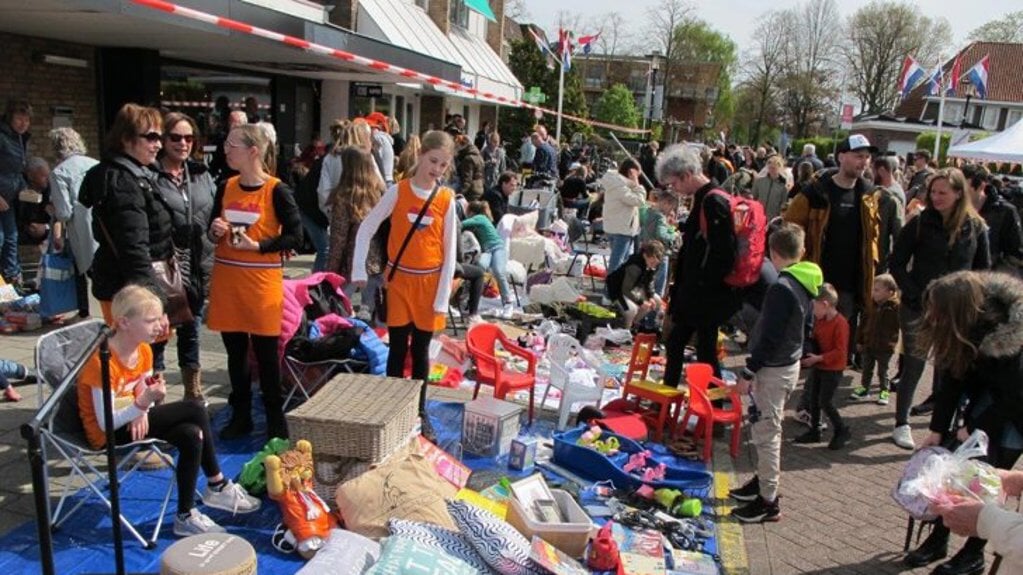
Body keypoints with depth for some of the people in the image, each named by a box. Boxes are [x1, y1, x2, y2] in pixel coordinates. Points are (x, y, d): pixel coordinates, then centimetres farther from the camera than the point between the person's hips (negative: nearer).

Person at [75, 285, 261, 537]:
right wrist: (144, 403, -38)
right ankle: (218, 486, -6)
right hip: (108, 435, -8)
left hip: (132, 420, 8)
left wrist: (142, 413, -16)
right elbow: (106, 423, -26)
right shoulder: (103, 362, -26)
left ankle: (186, 516, -2)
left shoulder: (144, 350, -1)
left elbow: (143, 396, 6)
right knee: (195, 410, -20)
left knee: (192, 435, -14)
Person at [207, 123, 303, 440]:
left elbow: (295, 236, -9)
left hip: (262, 281, -5)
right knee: (235, 352, 12)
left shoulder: (277, 191, -9)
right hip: (226, 279, 5)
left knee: (266, 353, 4)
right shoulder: (225, 188, 7)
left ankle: (276, 419, 18)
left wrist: (258, 246, -17)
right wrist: (215, 232, -6)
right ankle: (240, 415, 26)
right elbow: (214, 233, 16)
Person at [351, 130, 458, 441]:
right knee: (398, 349, 5)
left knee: (420, 350, 10)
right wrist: (359, 270, -5)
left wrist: (442, 297, -7)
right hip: (398, 279, 0)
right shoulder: (398, 191, -5)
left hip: (429, 282, 1)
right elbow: (366, 228, 0)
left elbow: (450, 252, -3)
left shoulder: (446, 199, -3)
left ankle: (419, 411, 24)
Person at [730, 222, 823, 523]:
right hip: (791, 364, 9)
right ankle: (763, 481, 35)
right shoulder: (807, 284, 5)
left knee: (766, 433, -1)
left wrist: (748, 373, -17)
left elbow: (769, 337, -23)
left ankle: (768, 502, 7)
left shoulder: (781, 288, -23)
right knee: (766, 430, 21)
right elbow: (807, 328, 15)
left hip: (773, 369, -9)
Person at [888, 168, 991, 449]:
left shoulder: (976, 227, 1)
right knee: (913, 367, 4)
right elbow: (896, 263, -2)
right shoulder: (920, 223, -4)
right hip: (918, 309, -1)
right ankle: (902, 424, 18)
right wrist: (915, 295, -11)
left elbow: (983, 269, 9)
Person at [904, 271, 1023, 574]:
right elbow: (951, 377, -11)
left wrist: (976, 428, -15)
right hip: (987, 397, 6)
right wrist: (938, 429, -11)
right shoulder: (965, 332, -15)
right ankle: (938, 538, 15)